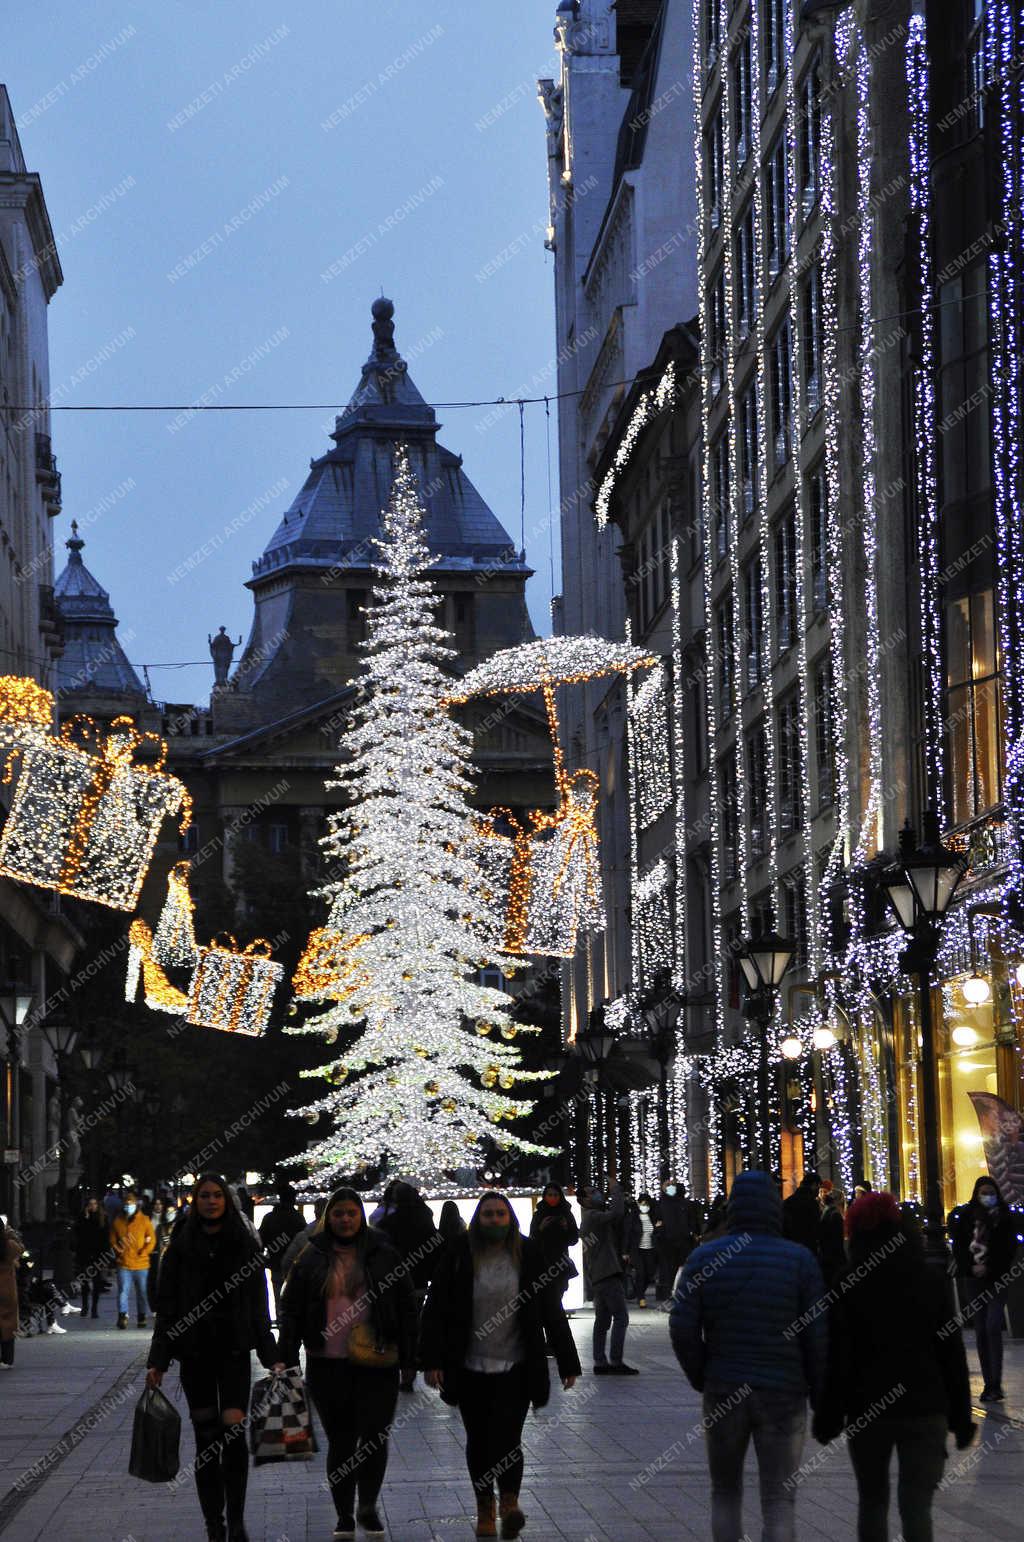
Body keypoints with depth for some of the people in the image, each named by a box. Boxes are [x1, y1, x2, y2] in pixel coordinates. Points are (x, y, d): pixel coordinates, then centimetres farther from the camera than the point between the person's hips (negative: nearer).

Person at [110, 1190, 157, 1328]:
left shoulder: (144, 1220, 1)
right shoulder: (118, 1221, 6)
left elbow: (152, 1239, 1)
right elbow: (113, 1239, 15)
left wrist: (143, 1252, -9)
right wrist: (118, 1250, 0)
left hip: (141, 1264, 0)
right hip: (123, 1264, 0)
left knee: (142, 1292, 10)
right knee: (123, 1290, -12)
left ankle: (141, 1317, 23)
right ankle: (122, 1315, -18)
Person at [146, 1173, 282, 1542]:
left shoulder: (245, 1245, 3)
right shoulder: (181, 1247, 3)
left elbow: (259, 1306, 4)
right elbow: (166, 1307, 4)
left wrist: (271, 1356, -2)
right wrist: (157, 1361, -1)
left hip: (234, 1350, -1)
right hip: (194, 1352, 1)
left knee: (233, 1432, -11)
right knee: (206, 1438, 4)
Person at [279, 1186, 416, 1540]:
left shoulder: (383, 1255, 4)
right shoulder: (311, 1257, 6)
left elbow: (406, 1307, 6)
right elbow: (291, 1308, 8)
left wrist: (408, 1355, 0)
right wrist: (287, 1357, 0)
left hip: (376, 1365, -1)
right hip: (327, 1365, 1)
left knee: (374, 1437, -4)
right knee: (340, 1441, 7)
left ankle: (368, 1508, 15)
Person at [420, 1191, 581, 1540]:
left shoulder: (528, 1256, -1)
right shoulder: (458, 1257, -3)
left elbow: (550, 1311, 3)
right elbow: (435, 1310, -3)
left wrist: (567, 1362, 2)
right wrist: (432, 1360, -12)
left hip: (515, 1367, -1)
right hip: (470, 1369, 1)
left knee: (506, 1439, -13)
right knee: (478, 1441, 11)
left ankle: (510, 1501, 4)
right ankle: (485, 1510, 25)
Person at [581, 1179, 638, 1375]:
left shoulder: (587, 1219, 20)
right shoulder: (594, 1216, -9)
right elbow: (616, 1213, -22)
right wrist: (616, 1189, -10)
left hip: (597, 1276, 10)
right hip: (608, 1274, -10)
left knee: (602, 1319, 11)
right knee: (620, 1316, -9)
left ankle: (600, 1361, 10)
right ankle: (616, 1361, -14)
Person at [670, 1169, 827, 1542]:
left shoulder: (704, 1257, -2)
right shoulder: (800, 1260, -6)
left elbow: (682, 1329, -6)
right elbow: (818, 1335, -7)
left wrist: (701, 1379, 8)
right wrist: (820, 1396, 3)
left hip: (722, 1394, 1)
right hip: (784, 1395, -1)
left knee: (725, 1492, 17)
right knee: (779, 1498, 3)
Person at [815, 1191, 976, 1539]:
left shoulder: (848, 1286, -4)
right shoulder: (930, 1281, 2)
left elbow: (838, 1358, -6)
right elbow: (952, 1354, 3)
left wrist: (828, 1416, 0)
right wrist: (961, 1416, 8)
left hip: (867, 1410, 0)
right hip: (926, 1408, 0)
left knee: (872, 1500, 16)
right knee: (917, 1505, -2)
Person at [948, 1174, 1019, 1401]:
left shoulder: (1004, 1218, 0)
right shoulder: (965, 1216, 5)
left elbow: (1009, 1248, -3)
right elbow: (958, 1246, 4)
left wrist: (988, 1268, -12)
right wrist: (971, 1267, -9)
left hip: (996, 1280, -3)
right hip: (973, 1279, 3)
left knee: (992, 1327, -13)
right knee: (980, 1331, 4)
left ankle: (995, 1384, -13)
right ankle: (989, 1383, 9)